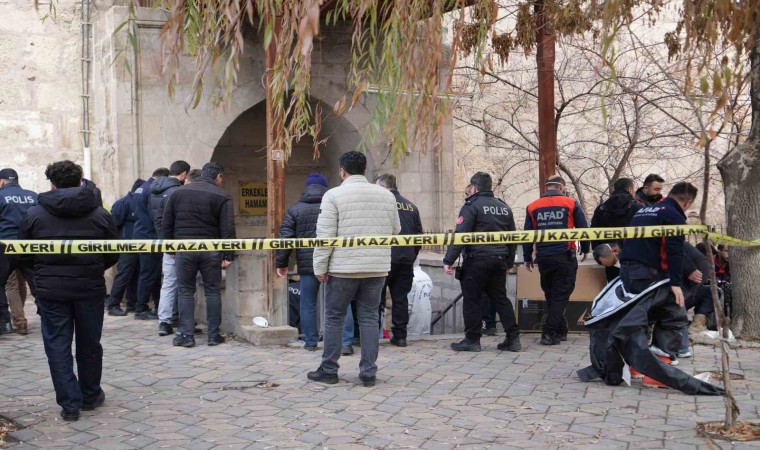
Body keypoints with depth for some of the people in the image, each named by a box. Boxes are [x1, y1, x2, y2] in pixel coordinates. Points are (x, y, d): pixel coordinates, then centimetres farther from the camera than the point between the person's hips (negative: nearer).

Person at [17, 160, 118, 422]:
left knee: (58, 346, 7)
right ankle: (90, 397, 28)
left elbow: (24, 256, 2)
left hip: (51, 290, -1)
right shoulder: (100, 214, -1)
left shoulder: (35, 214, -4)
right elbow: (113, 255, 3)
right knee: (89, 344, 15)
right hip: (90, 289, 2)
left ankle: (70, 404, 5)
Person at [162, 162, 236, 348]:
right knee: (212, 292, 8)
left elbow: (166, 225, 9)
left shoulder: (178, 193, 8)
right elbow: (227, 230, -8)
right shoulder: (222, 197, -2)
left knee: (186, 292, 8)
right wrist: (228, 255, -5)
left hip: (184, 250, 2)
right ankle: (214, 335, 10)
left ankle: (186, 335, 5)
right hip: (210, 251, -2)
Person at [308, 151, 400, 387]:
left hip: (343, 269, -3)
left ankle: (329, 370, 16)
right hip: (377, 269, 4)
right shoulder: (386, 195, 7)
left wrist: (320, 267, -4)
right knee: (370, 318, 9)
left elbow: (325, 235, -10)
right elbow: (395, 230, 15)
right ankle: (369, 373, 10)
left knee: (334, 318, 9)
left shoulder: (334, 195, -7)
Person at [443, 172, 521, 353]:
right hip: (499, 260, 7)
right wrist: (509, 262, 27)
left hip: (477, 260, -7)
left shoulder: (471, 206, -7)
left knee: (471, 299, 1)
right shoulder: (504, 208, 15)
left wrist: (449, 260, -13)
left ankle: (472, 339, 3)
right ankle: (513, 338, 11)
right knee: (500, 298, 13)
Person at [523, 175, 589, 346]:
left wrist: (527, 258, 13)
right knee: (560, 295, 2)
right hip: (565, 257, -3)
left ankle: (560, 331, 23)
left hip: (543, 258, 3)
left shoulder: (533, 207, 4)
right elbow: (583, 229, 1)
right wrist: (585, 250, 17)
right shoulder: (571, 204, -2)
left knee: (550, 294, 17)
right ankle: (549, 333, -6)